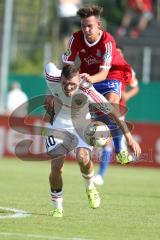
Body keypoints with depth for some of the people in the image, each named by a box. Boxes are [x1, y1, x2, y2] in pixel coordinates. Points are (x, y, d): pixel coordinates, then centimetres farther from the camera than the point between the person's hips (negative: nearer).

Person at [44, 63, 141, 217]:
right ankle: (57, 207, 7)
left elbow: (112, 111, -24)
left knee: (83, 158, -29)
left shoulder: (87, 91, -31)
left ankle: (90, 187, 5)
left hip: (82, 127, -2)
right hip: (59, 125, 2)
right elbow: (49, 65, 2)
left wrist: (129, 137, -23)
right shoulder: (52, 79, -24)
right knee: (56, 166, -14)